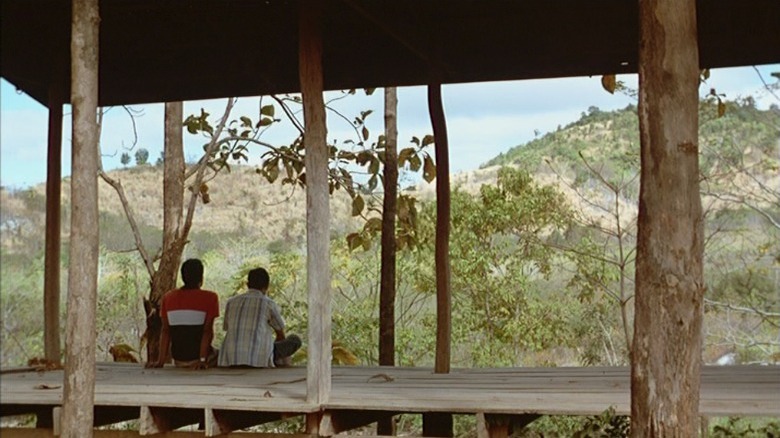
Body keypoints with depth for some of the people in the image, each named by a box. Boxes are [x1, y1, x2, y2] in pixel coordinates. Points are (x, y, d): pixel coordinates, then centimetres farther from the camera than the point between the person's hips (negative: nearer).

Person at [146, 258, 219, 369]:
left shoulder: (168, 298, 4)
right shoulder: (209, 298, -7)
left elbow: (165, 331, 0)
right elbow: (207, 331, -14)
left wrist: (161, 361, -2)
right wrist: (203, 359, -17)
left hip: (178, 360, 4)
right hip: (199, 357, -4)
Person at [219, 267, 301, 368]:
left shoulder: (231, 302, 16)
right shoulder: (269, 304, 7)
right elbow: (281, 335, 21)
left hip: (229, 360, 4)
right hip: (259, 359, -4)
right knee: (295, 340, 13)